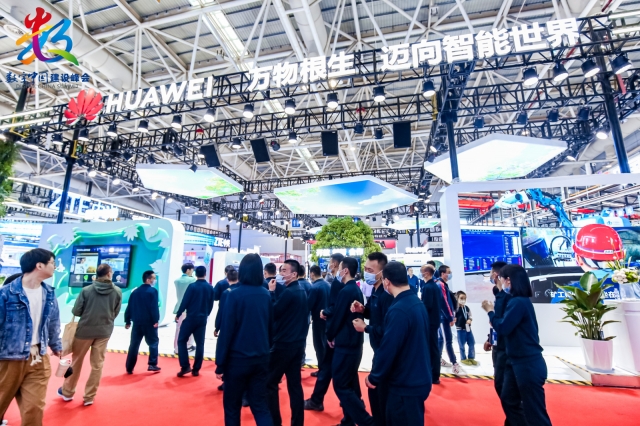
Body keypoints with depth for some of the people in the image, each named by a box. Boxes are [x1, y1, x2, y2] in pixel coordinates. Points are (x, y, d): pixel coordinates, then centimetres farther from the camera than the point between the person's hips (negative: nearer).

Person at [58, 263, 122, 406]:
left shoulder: (86, 290, -11)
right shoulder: (117, 292, -8)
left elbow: (76, 311, -7)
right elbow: (116, 313, -1)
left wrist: (87, 313, 13)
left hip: (85, 330, 0)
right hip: (104, 331, 0)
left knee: (76, 362, 20)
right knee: (97, 365, 12)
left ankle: (67, 392, 36)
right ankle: (89, 396, 22)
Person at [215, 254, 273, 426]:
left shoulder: (234, 295, -14)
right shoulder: (266, 295, -1)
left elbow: (226, 331, -13)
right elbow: (270, 328, 7)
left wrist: (220, 363, -4)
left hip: (238, 358, -4)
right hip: (261, 359, 4)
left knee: (232, 406, 16)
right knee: (260, 405, 14)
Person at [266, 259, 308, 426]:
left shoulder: (289, 292, -19)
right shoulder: (302, 291, 8)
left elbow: (273, 313, -15)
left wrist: (271, 292, -9)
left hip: (283, 344, -8)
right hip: (298, 343, 8)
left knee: (270, 383, 6)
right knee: (295, 384, 13)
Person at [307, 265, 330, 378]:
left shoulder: (314, 287, -20)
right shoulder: (328, 285, 2)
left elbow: (309, 305, -18)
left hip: (318, 320, -7)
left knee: (319, 345, 6)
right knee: (326, 344, 19)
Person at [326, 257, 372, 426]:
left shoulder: (345, 291, -22)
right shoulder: (356, 290, 8)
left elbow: (337, 316, -17)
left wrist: (330, 336, 1)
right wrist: (335, 335, 11)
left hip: (345, 344, -10)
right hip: (354, 343, 10)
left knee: (341, 386, 0)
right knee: (349, 383, 19)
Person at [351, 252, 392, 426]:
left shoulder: (386, 295, -26)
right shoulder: (375, 290, 3)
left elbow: (387, 330, -29)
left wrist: (365, 328, -18)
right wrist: (363, 309, -3)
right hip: (379, 352, 10)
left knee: (384, 397, 7)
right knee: (374, 393, 24)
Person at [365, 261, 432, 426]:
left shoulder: (398, 310, -26)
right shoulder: (417, 303, 1)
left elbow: (388, 348, -24)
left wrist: (374, 377, -9)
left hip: (406, 384, -8)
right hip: (418, 379, 8)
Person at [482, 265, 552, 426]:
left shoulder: (518, 302, -23)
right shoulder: (518, 301, 7)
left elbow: (502, 328, -23)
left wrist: (490, 311, -9)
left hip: (528, 365, -10)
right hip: (517, 362, 10)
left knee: (535, 412, 4)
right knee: (508, 400, 22)